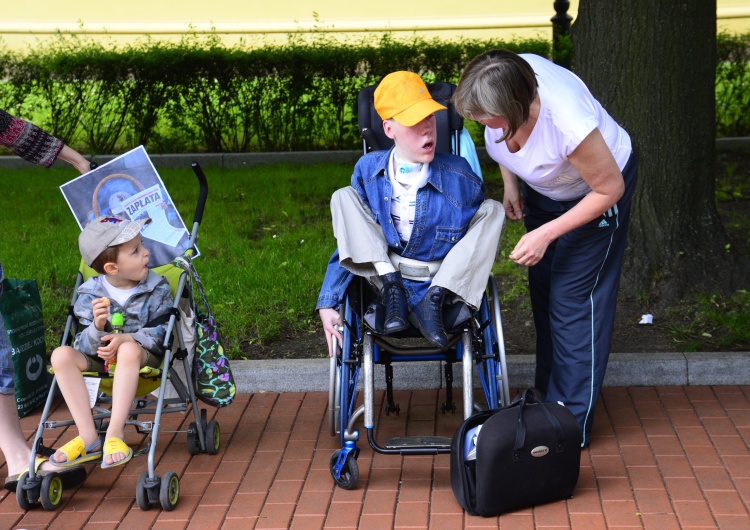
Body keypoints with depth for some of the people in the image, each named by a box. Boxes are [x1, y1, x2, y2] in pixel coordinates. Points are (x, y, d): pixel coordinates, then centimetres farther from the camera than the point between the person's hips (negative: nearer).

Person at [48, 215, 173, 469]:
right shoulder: (90, 294, -3)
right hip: (99, 362, 3)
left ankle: (115, 434, -33)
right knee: (62, 355, -23)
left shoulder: (157, 289, -3)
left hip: (144, 356, -2)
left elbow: (162, 332, -12)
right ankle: (88, 437, -25)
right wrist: (97, 326, -30)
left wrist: (126, 338, -28)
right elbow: (85, 346, -8)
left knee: (129, 350, -37)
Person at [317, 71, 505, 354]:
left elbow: (479, 232, 5)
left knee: (493, 209, -13)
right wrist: (327, 302, -5)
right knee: (343, 196, -8)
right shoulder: (368, 170, -6)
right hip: (383, 275, 1)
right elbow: (348, 244, 0)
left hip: (444, 284, -1)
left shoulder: (460, 177, -12)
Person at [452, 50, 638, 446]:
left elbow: (609, 189, -28)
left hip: (595, 191, -7)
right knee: (543, 289, 15)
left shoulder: (569, 124, -44)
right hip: (543, 187, 7)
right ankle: (547, 396, 32)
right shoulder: (499, 86, -27)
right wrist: (510, 183, -7)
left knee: (574, 300, -7)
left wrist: (546, 234, -27)